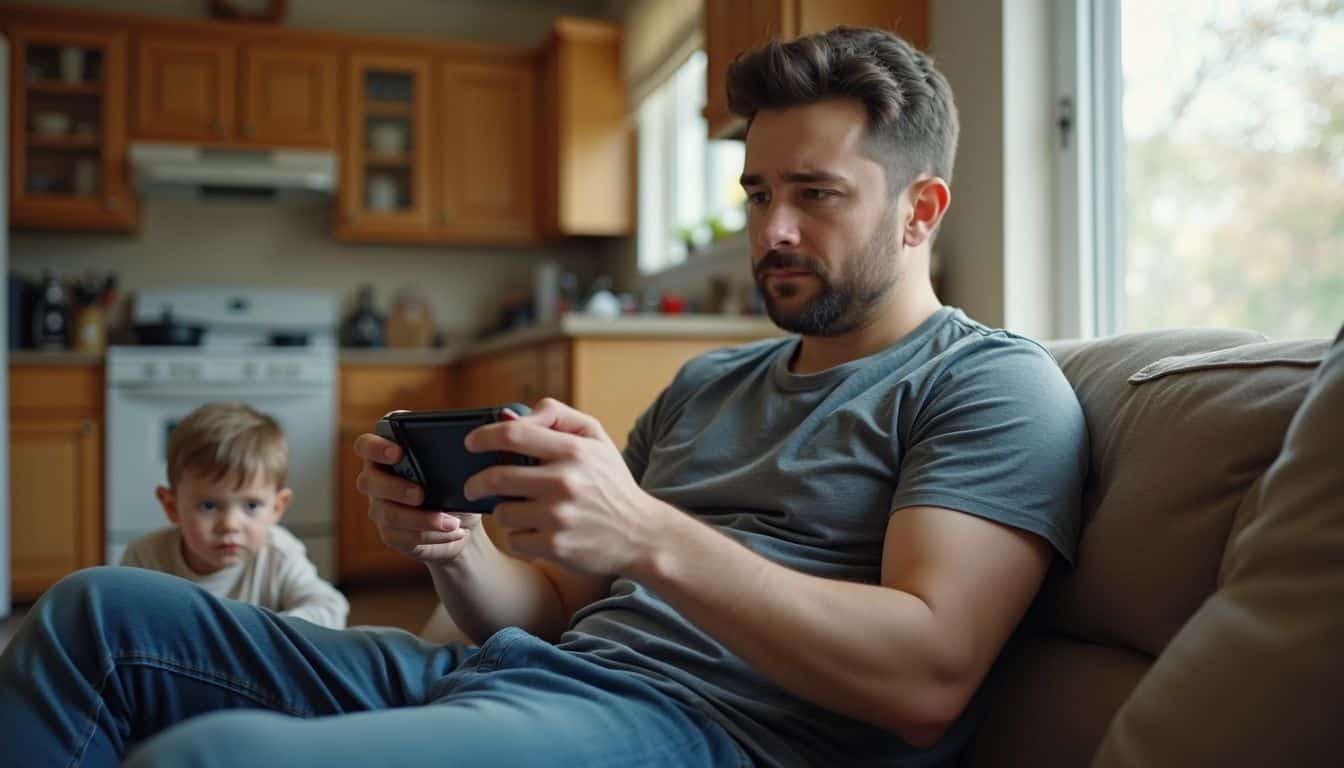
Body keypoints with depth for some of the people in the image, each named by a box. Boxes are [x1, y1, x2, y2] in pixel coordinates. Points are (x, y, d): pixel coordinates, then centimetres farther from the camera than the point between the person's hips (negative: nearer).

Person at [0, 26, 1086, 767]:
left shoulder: (995, 387, 1)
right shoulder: (707, 384, 22)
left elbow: (927, 676, -15)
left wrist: (648, 535, -24)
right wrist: (456, 549, -2)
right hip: (525, 675, 8)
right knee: (100, 613, 4)